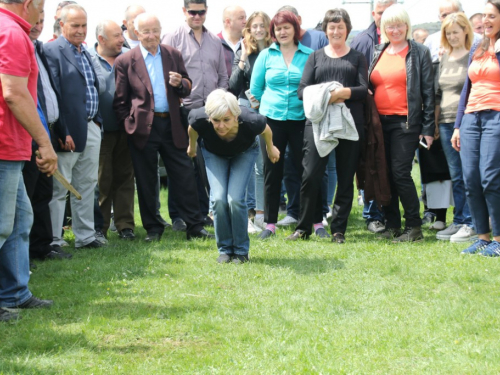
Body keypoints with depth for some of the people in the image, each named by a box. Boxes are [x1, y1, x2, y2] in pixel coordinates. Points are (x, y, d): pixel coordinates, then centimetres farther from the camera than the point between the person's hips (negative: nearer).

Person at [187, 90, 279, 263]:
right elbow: (192, 129, -11)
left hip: (244, 153, -1)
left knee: (235, 199, -17)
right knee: (219, 199, -15)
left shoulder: (250, 122, -40)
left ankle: (241, 250, 1)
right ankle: (225, 249, 4)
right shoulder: (200, 120, -38)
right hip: (214, 154, 1)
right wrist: (192, 147, 9)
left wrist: (270, 148, 5)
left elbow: (266, 130, -15)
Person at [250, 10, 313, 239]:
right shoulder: (266, 55, 5)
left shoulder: (309, 55, 0)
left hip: (300, 119, -1)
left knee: (306, 169, -1)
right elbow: (255, 87, 11)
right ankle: (270, 223, 12)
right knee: (272, 171, 5)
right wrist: (270, 105, 12)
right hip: (272, 118, 2)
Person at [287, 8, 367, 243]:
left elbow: (364, 89, 1)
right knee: (311, 175, -7)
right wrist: (321, 95, -15)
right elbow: (303, 90, 5)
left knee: (345, 178, 2)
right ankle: (304, 226, 4)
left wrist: (342, 93, -17)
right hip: (318, 121, 0)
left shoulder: (357, 57, 14)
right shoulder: (316, 57, 16)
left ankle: (339, 229, 9)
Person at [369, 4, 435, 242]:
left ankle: (414, 227, -2)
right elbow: (368, 87, 16)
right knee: (385, 175, 6)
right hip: (380, 122, 5)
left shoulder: (419, 53, 0)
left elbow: (428, 91, -1)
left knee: (400, 173, -10)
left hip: (405, 122, -5)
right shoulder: (378, 53, 13)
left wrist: (428, 128, -6)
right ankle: (391, 224, 16)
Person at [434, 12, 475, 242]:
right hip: (446, 122, 7)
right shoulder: (445, 58, 15)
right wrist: (434, 123, 16)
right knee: (455, 175, 10)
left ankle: (471, 223, -1)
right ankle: (458, 221, 15)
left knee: (469, 174, -6)